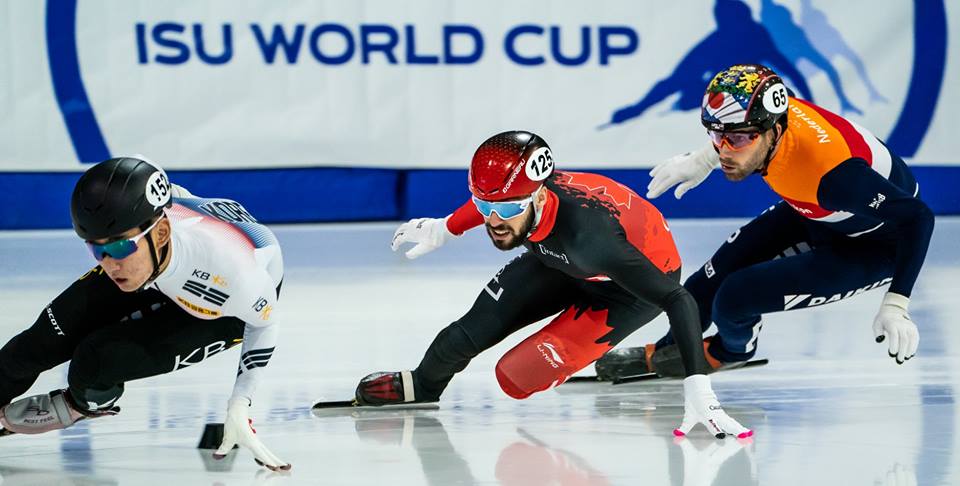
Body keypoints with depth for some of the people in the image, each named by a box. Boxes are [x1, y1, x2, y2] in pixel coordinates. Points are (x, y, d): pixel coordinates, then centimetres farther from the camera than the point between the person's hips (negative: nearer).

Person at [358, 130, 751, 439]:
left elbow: (678, 301, -44)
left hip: (631, 281, -5)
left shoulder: (589, 236, -45)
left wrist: (699, 391, -50)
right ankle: (421, 384, 29)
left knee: (517, 378, -19)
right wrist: (443, 229, 17)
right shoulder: (517, 191, -28)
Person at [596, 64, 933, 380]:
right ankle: (665, 351, 38)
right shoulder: (764, 117, -21)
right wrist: (702, 160, 17)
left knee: (735, 299, -16)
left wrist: (895, 306, -38)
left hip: (875, 244, -7)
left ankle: (730, 351, 21)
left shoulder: (830, 173, -42)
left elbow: (917, 217, -35)